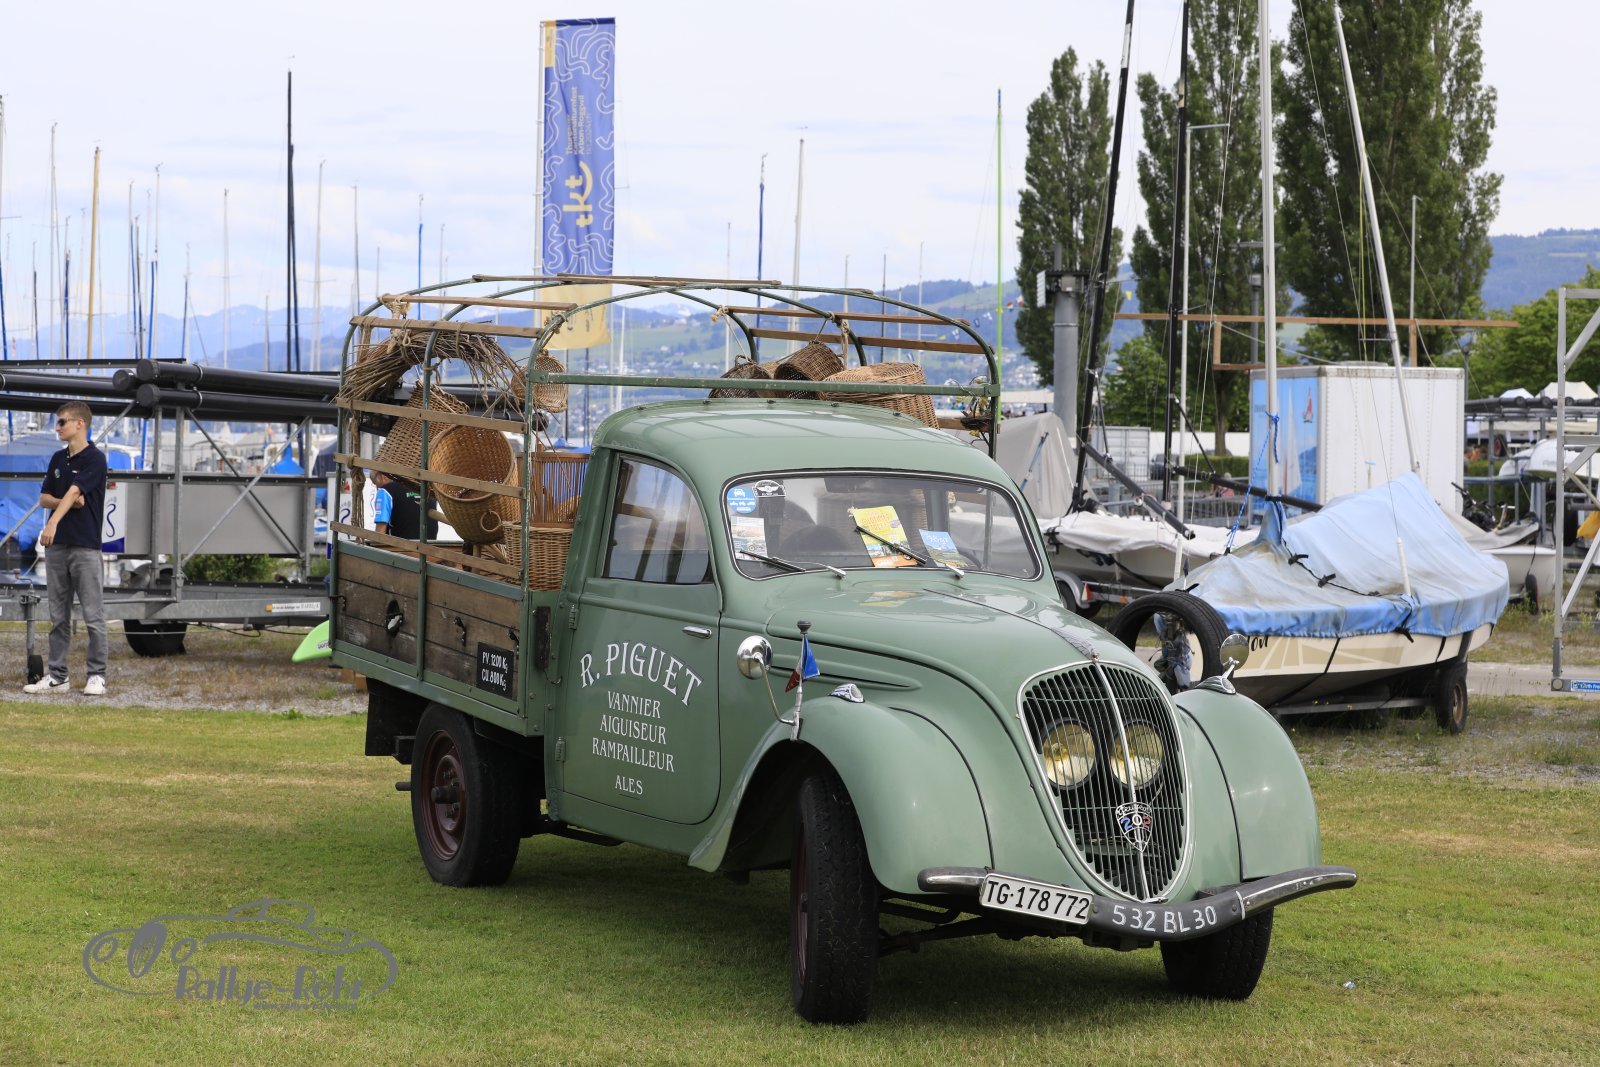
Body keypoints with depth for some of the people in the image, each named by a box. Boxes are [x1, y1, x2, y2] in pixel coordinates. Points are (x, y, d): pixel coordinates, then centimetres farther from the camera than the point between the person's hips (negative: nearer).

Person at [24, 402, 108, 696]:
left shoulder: (95, 459, -9)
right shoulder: (58, 459, 14)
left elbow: (73, 492, -22)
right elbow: (44, 498, 13)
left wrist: (54, 521, -34)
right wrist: (68, 502, -8)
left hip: (85, 546, -7)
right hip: (57, 546, 7)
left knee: (93, 615, -3)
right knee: (58, 616, 9)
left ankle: (97, 676, 2)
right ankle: (57, 676, 12)